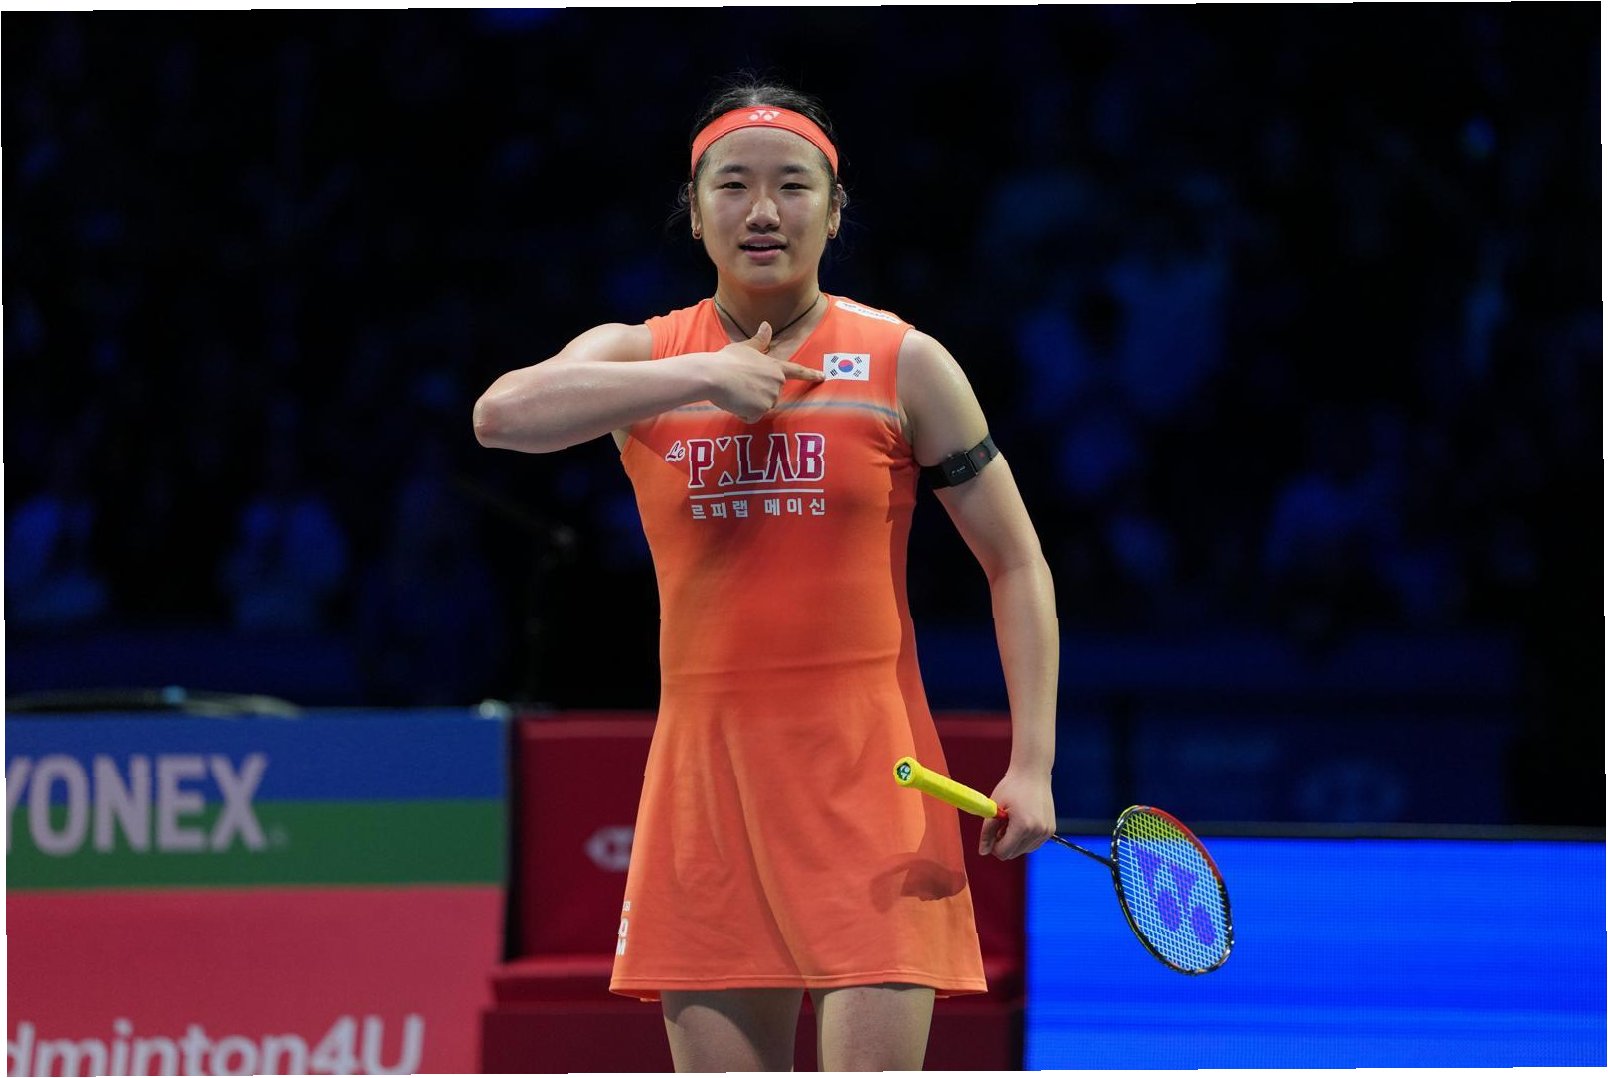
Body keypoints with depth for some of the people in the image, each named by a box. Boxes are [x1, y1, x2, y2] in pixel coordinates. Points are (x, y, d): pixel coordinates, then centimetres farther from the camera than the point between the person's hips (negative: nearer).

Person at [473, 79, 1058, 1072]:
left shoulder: (904, 365, 4)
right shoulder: (642, 358, 7)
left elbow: (1017, 562, 7)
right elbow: (505, 413, -14)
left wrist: (1032, 764, -3)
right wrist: (702, 377, -16)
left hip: (868, 772, -2)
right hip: (705, 773, 2)